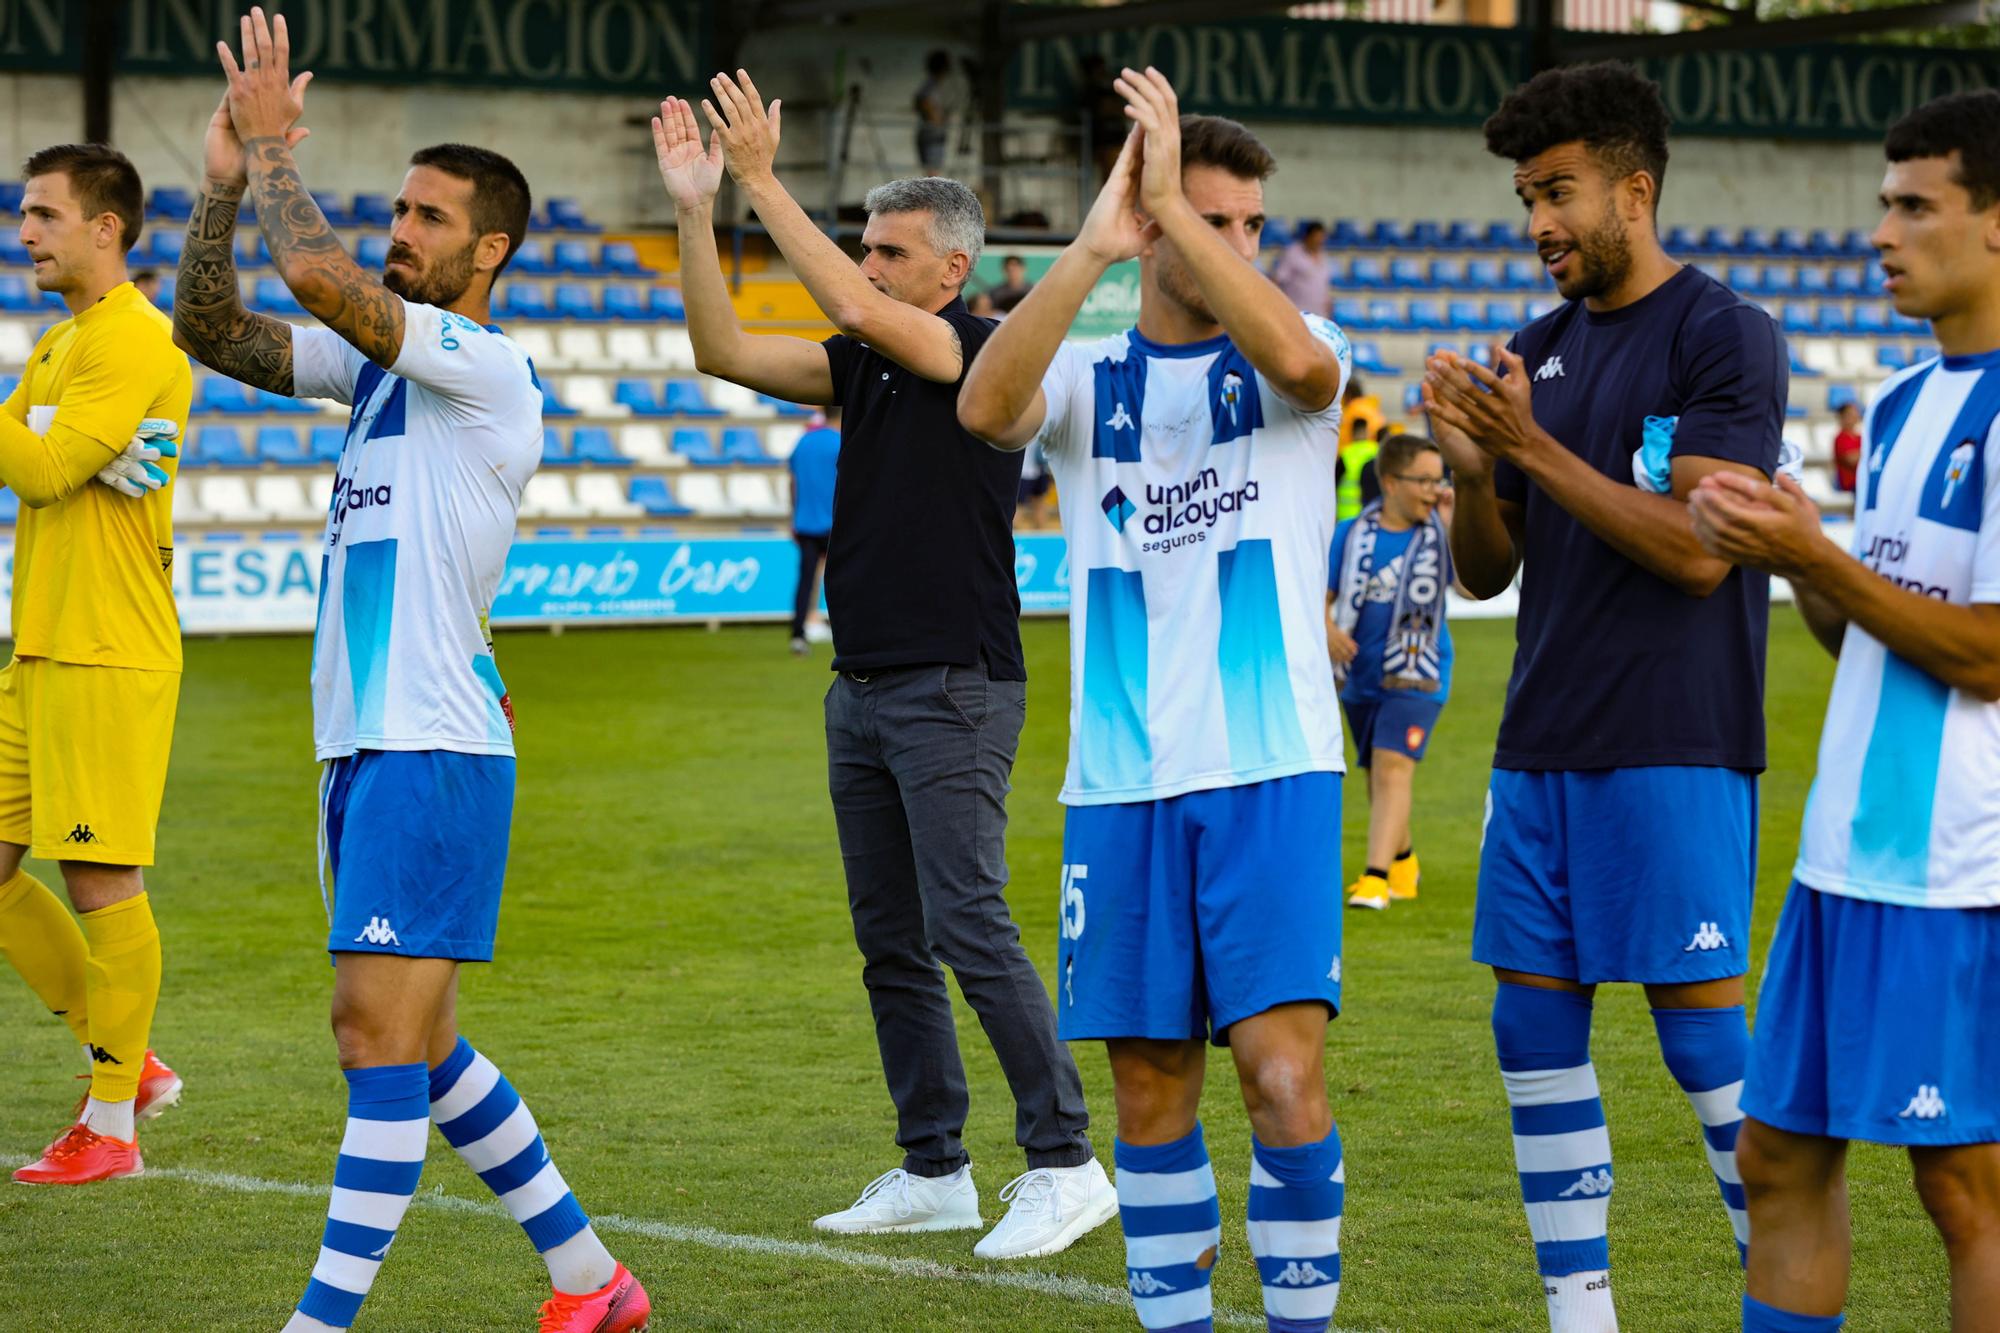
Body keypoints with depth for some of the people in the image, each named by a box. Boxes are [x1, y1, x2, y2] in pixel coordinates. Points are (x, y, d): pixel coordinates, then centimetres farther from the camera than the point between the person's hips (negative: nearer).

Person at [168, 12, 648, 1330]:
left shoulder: (489, 367, -11)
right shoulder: (376, 357, 15)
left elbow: (321, 277, -22)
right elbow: (215, 332, 11)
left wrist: (276, 144, -9)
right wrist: (224, 179, -1)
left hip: (434, 748, -9)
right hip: (365, 741, 9)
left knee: (381, 1030, -12)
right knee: (417, 1043, 13)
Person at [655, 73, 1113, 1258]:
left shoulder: (987, 355, -8)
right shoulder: (864, 365, 14)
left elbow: (857, 312, -23)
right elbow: (724, 350, 6)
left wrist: (764, 180, -20)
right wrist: (697, 209, -4)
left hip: (956, 690, -8)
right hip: (864, 690, 8)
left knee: (970, 927, -14)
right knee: (890, 942, 9)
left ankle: (1066, 1162, -9)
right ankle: (935, 1169, 15)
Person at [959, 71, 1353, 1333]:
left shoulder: (1293, 353, 3)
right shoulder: (1090, 377, 8)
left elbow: (1295, 358, -23)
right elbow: (985, 407, -15)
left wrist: (1173, 204, -22)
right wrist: (1091, 250, -24)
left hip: (1272, 773, -2)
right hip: (1122, 785, 3)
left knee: (1284, 1071, -13)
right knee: (1151, 1087, 7)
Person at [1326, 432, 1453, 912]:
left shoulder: (1440, 533, -4)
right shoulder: (1352, 534, 0)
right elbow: (1321, 597, 5)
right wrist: (1327, 628, -15)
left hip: (1415, 678, -3)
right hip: (1361, 676, 3)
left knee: (1393, 767, -19)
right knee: (1378, 776, 15)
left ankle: (1376, 878, -22)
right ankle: (1403, 863, 36)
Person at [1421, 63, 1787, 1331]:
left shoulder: (1727, 337, -7)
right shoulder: (1537, 352, 13)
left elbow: (1698, 549, -16)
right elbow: (1487, 571, 15)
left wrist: (1533, 446, -17)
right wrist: (1471, 470, -6)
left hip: (1673, 750, -7)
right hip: (1542, 743, 7)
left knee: (1703, 1028, -6)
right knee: (1536, 1025, 6)